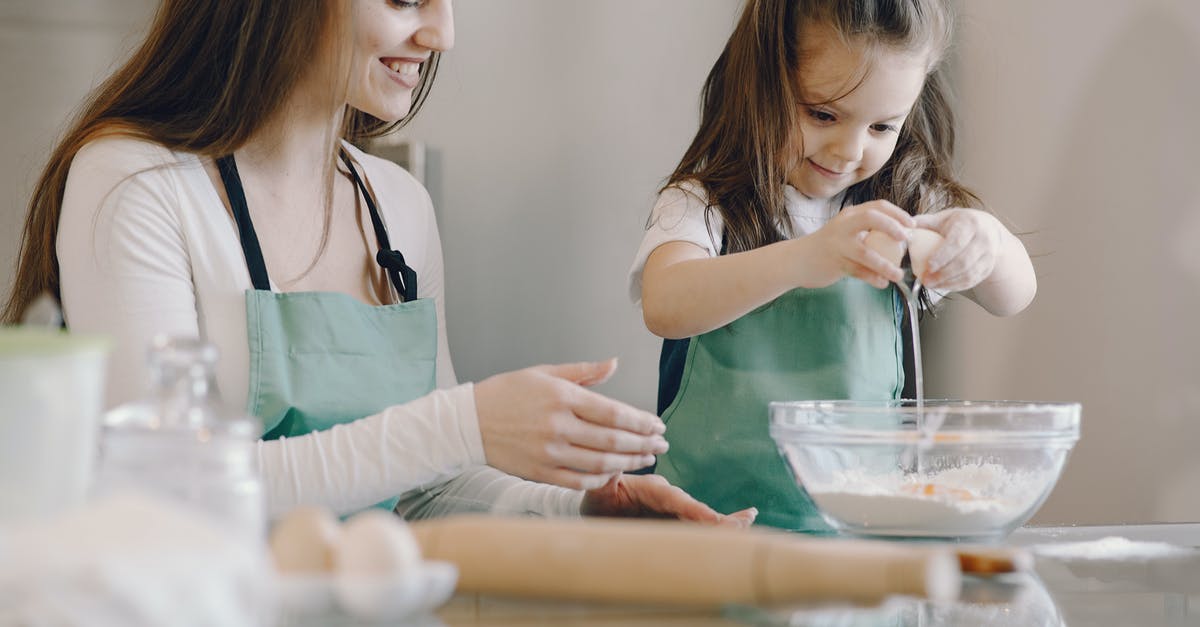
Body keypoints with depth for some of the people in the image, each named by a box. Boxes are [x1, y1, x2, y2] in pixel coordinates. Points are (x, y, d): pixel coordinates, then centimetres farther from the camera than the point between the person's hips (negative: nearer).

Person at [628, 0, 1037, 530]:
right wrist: (803, 259, -39)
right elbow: (665, 306, -24)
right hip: (714, 514, -6)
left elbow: (1013, 296, 2)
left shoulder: (903, 203, 9)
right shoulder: (702, 203, -4)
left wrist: (987, 241, -22)